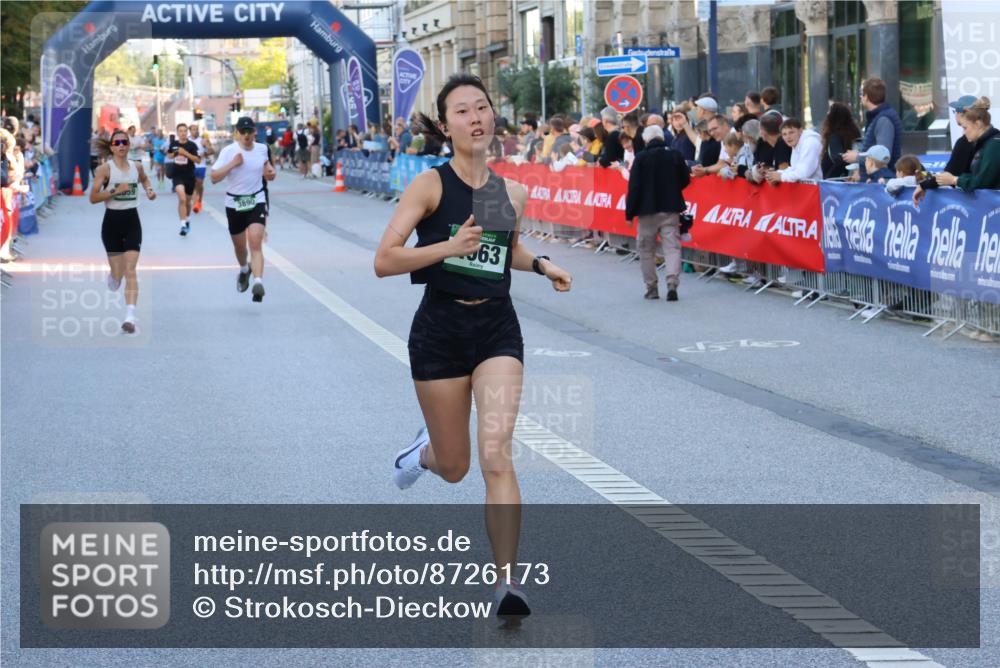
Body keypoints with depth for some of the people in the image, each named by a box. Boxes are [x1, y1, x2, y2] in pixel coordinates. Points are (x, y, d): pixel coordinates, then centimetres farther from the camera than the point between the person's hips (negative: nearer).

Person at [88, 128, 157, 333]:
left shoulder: (137, 166, 5)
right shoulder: (105, 169, -7)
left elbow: (144, 179, 29)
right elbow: (93, 197, -11)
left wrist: (149, 189, 9)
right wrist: (115, 191, -21)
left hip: (132, 220, 2)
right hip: (112, 221, -2)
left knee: (130, 270, -10)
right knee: (118, 273, 6)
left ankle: (130, 316, -18)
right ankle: (112, 274, 46)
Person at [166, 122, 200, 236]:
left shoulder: (192, 145, -7)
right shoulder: (173, 144, 1)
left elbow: (198, 161, -12)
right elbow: (168, 155, 20)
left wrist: (186, 153, -21)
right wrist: (175, 153, -3)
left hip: (189, 176, 1)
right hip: (177, 175, -1)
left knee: (188, 201, 18)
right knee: (182, 198, -22)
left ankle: (187, 220, 45)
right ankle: (183, 225, -24)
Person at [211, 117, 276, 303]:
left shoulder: (262, 149, -1)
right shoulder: (228, 151, -10)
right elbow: (214, 177, -16)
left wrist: (270, 172, -1)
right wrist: (232, 164, -26)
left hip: (257, 202, 0)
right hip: (234, 204, 0)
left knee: (256, 244, -18)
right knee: (239, 245, 17)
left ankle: (258, 283, -30)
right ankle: (244, 270, 50)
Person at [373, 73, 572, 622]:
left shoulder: (513, 194, 5)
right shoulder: (431, 185, -9)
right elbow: (384, 261, -14)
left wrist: (541, 265, 6)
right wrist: (450, 246, -25)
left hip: (497, 329, 2)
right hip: (440, 330, -2)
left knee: (495, 456, -16)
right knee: (453, 467, 11)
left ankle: (507, 582, -12)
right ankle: (424, 450, 49)